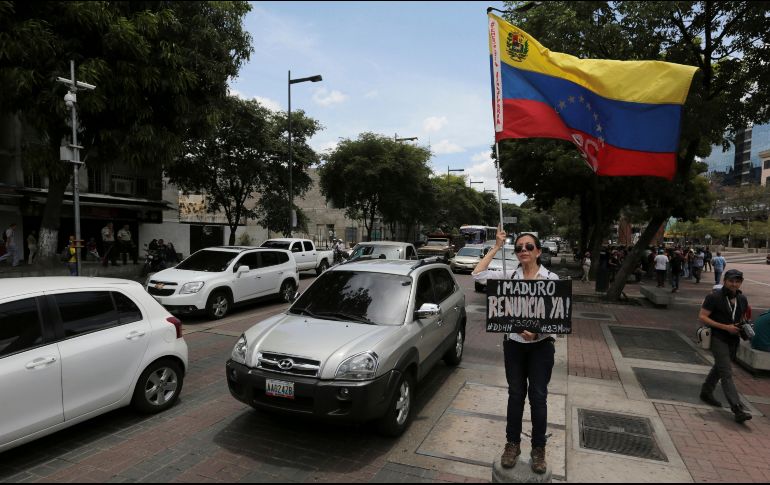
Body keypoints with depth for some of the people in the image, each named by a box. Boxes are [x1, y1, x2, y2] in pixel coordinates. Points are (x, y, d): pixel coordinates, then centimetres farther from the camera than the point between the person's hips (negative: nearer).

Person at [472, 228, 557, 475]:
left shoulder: (551, 278, -6)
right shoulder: (509, 275, -3)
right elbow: (478, 275, -14)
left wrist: (537, 331, -23)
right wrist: (496, 248, -11)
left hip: (541, 345, -1)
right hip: (513, 344, 1)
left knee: (538, 397, 9)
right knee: (515, 394, 13)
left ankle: (538, 448, 28)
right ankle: (512, 444, 30)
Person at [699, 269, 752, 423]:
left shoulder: (742, 299, 7)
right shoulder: (714, 297, -13)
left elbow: (743, 317, 25)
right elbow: (702, 317, -15)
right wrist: (725, 327, -20)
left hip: (733, 340, 7)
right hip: (718, 339, -7)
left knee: (719, 368, 20)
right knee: (727, 374, -11)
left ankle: (706, 392, 38)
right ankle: (738, 410, -15)